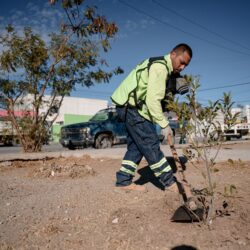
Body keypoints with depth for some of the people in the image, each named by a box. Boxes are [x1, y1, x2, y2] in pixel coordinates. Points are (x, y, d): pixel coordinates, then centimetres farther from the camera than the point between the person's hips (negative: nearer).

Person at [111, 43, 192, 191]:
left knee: (136, 144, 12)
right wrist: (164, 124, -21)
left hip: (130, 107, 11)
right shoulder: (160, 67, -17)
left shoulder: (163, 67, 15)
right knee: (151, 144, -7)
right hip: (130, 106, -11)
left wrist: (175, 89, -3)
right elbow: (153, 100, -24)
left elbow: (158, 94, 12)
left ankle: (123, 180, 17)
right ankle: (169, 182, 0)